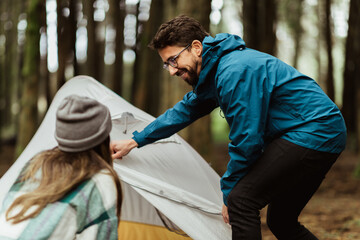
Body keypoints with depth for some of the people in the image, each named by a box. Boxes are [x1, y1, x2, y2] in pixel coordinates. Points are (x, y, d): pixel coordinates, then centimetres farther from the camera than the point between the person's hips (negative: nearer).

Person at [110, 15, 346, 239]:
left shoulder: (234, 72, -20)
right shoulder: (213, 73, 13)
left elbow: (246, 140, -18)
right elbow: (184, 111, 28)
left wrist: (229, 191, -5)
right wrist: (134, 142, 31)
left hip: (312, 132, -11)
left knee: (242, 201, -14)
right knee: (281, 220, 16)